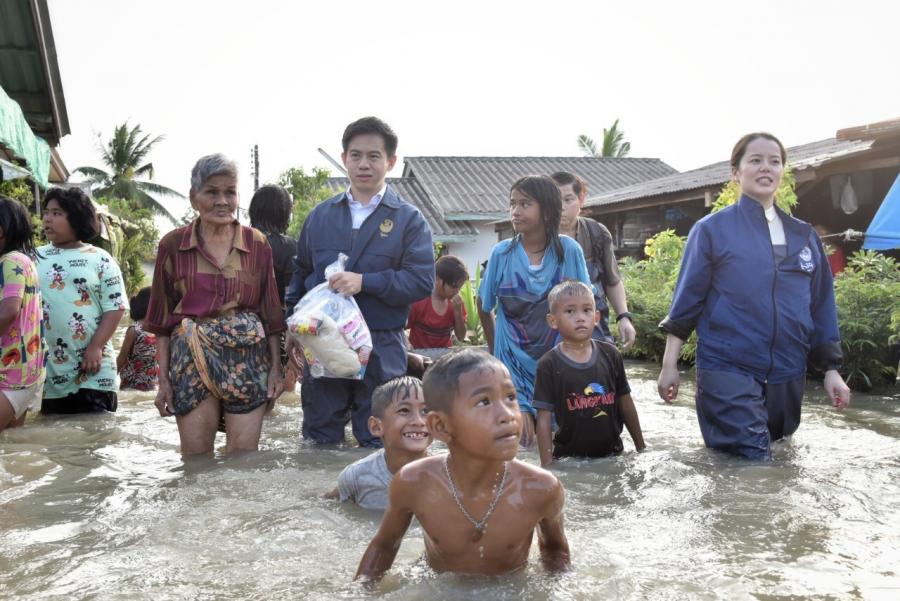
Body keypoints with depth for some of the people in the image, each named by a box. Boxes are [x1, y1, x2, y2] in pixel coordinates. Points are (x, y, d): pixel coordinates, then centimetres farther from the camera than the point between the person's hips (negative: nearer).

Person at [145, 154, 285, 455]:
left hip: (247, 359, 1)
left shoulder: (258, 244, 6)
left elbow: (271, 311, 8)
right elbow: (163, 319, 6)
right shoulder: (172, 245, 3)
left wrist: (276, 368, 3)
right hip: (192, 359, 0)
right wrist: (163, 379, 2)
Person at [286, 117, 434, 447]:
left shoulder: (409, 219, 1)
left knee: (378, 444, 6)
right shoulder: (320, 215, 12)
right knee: (320, 441, 10)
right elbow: (300, 274, 18)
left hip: (381, 349, -3)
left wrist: (365, 281, -19)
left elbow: (422, 280, -9)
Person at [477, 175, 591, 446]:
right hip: (514, 361, 0)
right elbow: (484, 306, 7)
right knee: (520, 435, -1)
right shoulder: (502, 253, -6)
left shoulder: (568, 250, -6)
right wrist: (496, 352, 12)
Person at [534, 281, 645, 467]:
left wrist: (641, 449, 11)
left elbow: (625, 403, 7)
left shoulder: (610, 355, -1)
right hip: (569, 458, -3)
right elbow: (544, 419, -10)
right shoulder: (549, 365, -10)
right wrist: (547, 466, -12)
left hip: (612, 452, 3)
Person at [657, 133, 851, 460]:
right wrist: (669, 365, -5)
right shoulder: (712, 229, -2)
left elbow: (821, 305, 14)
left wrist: (831, 369, 10)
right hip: (728, 372, -5)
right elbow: (687, 298, -2)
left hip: (787, 376, 5)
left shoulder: (804, 235, 11)